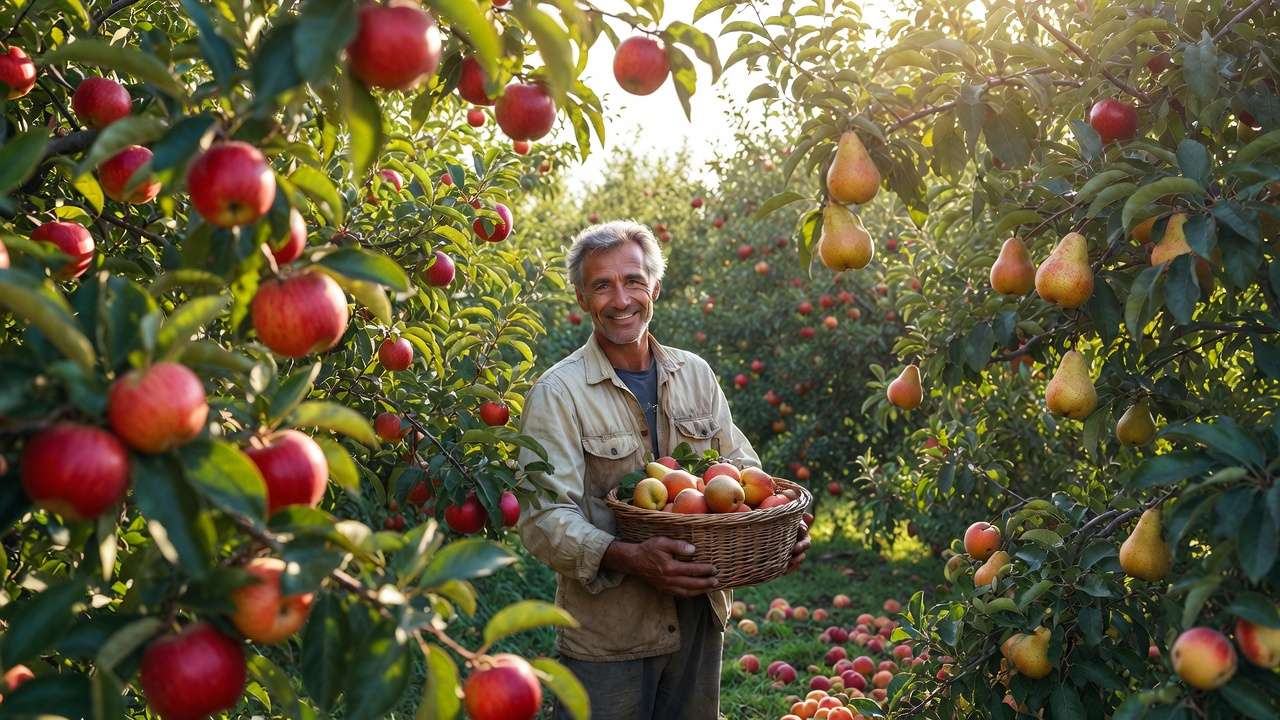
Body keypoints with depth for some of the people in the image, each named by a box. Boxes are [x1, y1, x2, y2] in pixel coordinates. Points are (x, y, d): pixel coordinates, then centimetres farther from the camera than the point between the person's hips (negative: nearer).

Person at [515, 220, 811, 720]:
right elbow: (544, 519, -17)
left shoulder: (695, 374, 6)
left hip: (700, 621, 5)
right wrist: (630, 559, -33)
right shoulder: (557, 393, -10)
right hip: (605, 635, -4)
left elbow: (742, 469, 11)